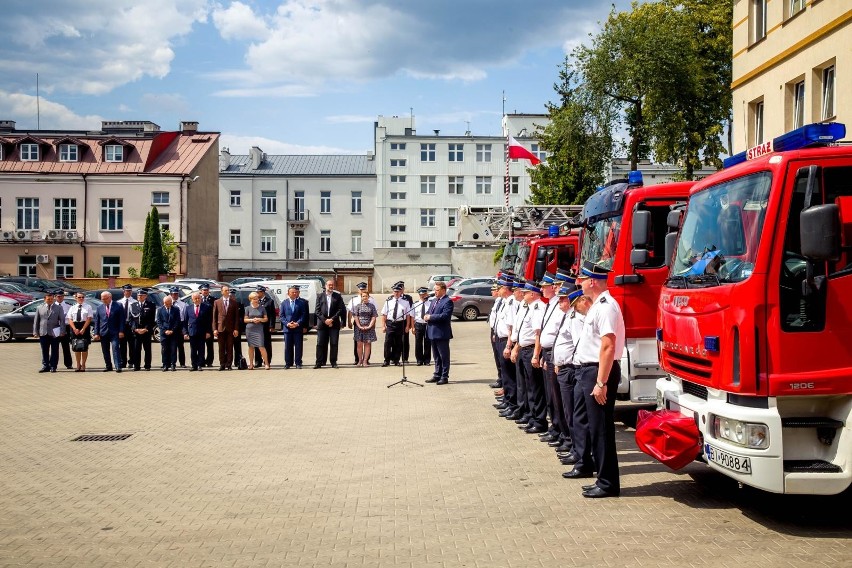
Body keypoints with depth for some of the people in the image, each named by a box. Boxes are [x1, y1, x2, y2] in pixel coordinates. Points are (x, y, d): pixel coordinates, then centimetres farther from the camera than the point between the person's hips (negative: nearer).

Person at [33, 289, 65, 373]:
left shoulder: (58, 308, 5)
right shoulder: (40, 308, 10)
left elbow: (62, 320, 1)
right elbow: (36, 321, 10)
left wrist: (62, 331, -8)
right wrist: (35, 332, 3)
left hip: (54, 333, -2)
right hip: (43, 333, 2)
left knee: (54, 351, 2)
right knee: (44, 351, 6)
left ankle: (53, 366, 8)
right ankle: (45, 366, 14)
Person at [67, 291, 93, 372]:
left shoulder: (87, 307, 2)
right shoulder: (72, 308, 10)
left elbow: (89, 319, -5)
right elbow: (70, 320, 5)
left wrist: (83, 329, -14)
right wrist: (75, 329, -10)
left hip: (85, 328, -3)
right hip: (74, 328, 3)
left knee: (84, 347, -1)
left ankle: (83, 365, 7)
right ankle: (78, 365, 15)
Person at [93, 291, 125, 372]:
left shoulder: (118, 306, 2)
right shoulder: (99, 308, 11)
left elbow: (122, 319, -1)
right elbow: (96, 322, 11)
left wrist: (121, 331, -9)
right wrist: (96, 333, 2)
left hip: (114, 332, -4)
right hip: (103, 333, 4)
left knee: (116, 348, -12)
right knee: (105, 351, 7)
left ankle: (118, 367, -12)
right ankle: (108, 366, 18)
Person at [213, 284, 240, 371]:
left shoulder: (234, 302, 6)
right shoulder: (217, 302, 7)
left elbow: (237, 316, 4)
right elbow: (214, 316, 5)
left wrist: (236, 329, -5)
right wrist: (215, 329, -3)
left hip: (231, 328, 0)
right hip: (220, 328, 0)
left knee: (230, 348, 2)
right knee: (221, 348, 2)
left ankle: (229, 365, 6)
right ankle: (222, 364, 7)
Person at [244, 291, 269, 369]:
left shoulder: (262, 308, 5)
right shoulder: (248, 308, 5)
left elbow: (266, 319, 8)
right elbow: (245, 320, 7)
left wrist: (260, 319, -11)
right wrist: (252, 320, -11)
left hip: (259, 329, -1)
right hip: (250, 329, 1)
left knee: (261, 347, -9)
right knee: (251, 347, 5)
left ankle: (266, 363, -4)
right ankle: (251, 364, 13)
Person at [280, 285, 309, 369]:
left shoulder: (303, 302, 4)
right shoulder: (284, 303, 11)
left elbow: (304, 315, -1)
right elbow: (282, 316, 7)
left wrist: (298, 323, -14)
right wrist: (287, 323, -10)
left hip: (298, 328, -2)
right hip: (287, 328, 2)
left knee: (298, 346, 1)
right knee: (288, 347, 5)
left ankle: (298, 363, 8)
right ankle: (288, 363, 13)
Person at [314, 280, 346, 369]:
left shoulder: (338, 296, 9)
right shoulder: (320, 296, 9)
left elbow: (340, 310, 1)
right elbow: (317, 310, 3)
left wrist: (332, 319, -10)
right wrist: (324, 320, -9)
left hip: (334, 324, 0)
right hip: (322, 324, 0)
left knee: (334, 344, 0)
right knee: (320, 344, 0)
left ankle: (333, 362, 5)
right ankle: (319, 362, 5)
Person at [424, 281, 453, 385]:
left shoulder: (447, 301, -11)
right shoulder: (434, 301, 17)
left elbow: (445, 315, -22)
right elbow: (430, 313, 21)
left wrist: (430, 317, -19)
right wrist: (427, 317, -3)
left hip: (442, 333, -9)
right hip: (433, 333, 9)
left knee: (444, 356, 0)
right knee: (436, 357, 15)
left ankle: (444, 377, 4)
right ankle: (437, 375, 22)